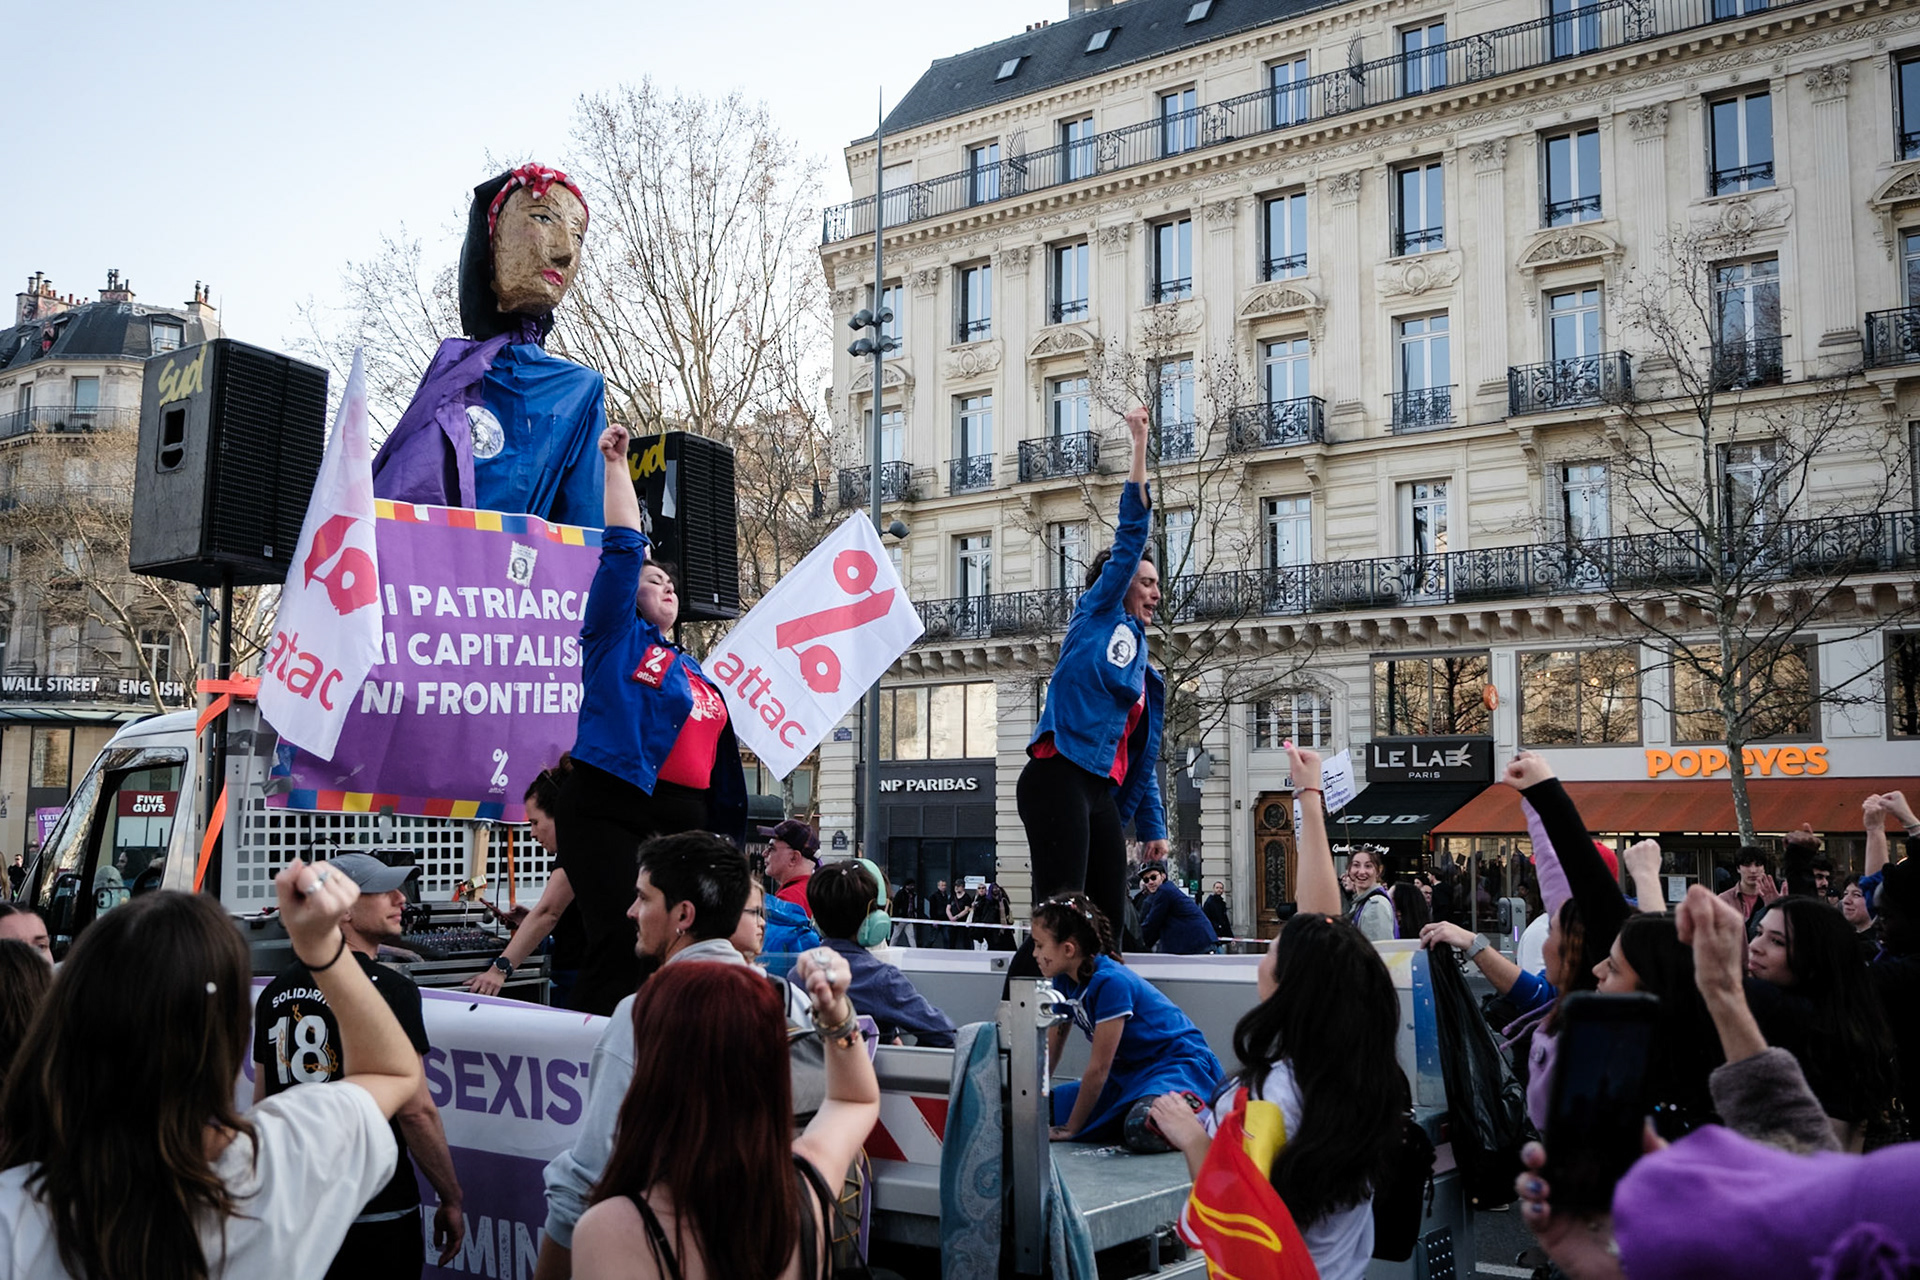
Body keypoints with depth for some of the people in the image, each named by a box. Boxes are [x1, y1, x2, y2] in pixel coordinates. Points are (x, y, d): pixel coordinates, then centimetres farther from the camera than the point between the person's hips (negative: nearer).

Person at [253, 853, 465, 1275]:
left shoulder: (276, 991, 6)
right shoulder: (388, 988, -16)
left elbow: (261, 1106, 13)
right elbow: (416, 1110, -18)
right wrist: (451, 1200, -8)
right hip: (375, 1213, -7)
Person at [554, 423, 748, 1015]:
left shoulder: (695, 673, 23)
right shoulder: (615, 638, 6)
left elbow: (717, 759, 24)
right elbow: (623, 548, -2)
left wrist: (722, 834, 20)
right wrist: (616, 465, 0)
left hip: (682, 820, 7)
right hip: (609, 812, -6)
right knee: (620, 940, -15)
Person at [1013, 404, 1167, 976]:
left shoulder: (1142, 665, 25)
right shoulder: (1098, 615, 8)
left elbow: (1143, 755, 26)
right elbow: (1131, 533, 1)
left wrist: (1153, 827, 19)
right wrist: (1140, 443, 2)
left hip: (1103, 793, 8)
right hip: (1059, 777, -8)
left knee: (1109, 919, 4)